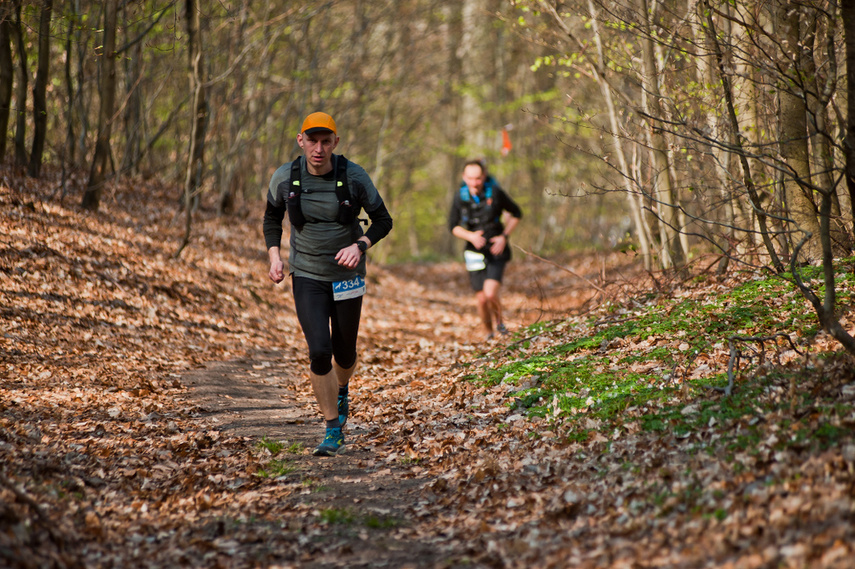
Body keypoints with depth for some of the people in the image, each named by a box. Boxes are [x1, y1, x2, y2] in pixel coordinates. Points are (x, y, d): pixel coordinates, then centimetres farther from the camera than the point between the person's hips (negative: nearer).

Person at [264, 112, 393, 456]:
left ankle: (341, 390, 50)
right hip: (306, 278, 0)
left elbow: (383, 221, -2)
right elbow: (272, 218, 11)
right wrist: (274, 256, -3)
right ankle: (333, 431, -3)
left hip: (346, 275, 0)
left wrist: (359, 246, -19)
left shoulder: (354, 177, -13)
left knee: (344, 353, 12)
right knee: (319, 351, -16)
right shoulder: (285, 178, -9)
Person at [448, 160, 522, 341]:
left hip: (497, 251, -2)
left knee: (490, 293, -20)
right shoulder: (460, 197, -7)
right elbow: (453, 226, 2)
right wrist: (470, 236, -17)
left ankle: (499, 319, 12)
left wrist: (504, 236, -9)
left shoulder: (495, 192, -13)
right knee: (482, 299, 2)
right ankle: (488, 333, 28)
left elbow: (516, 213, 2)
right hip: (475, 253, 2)